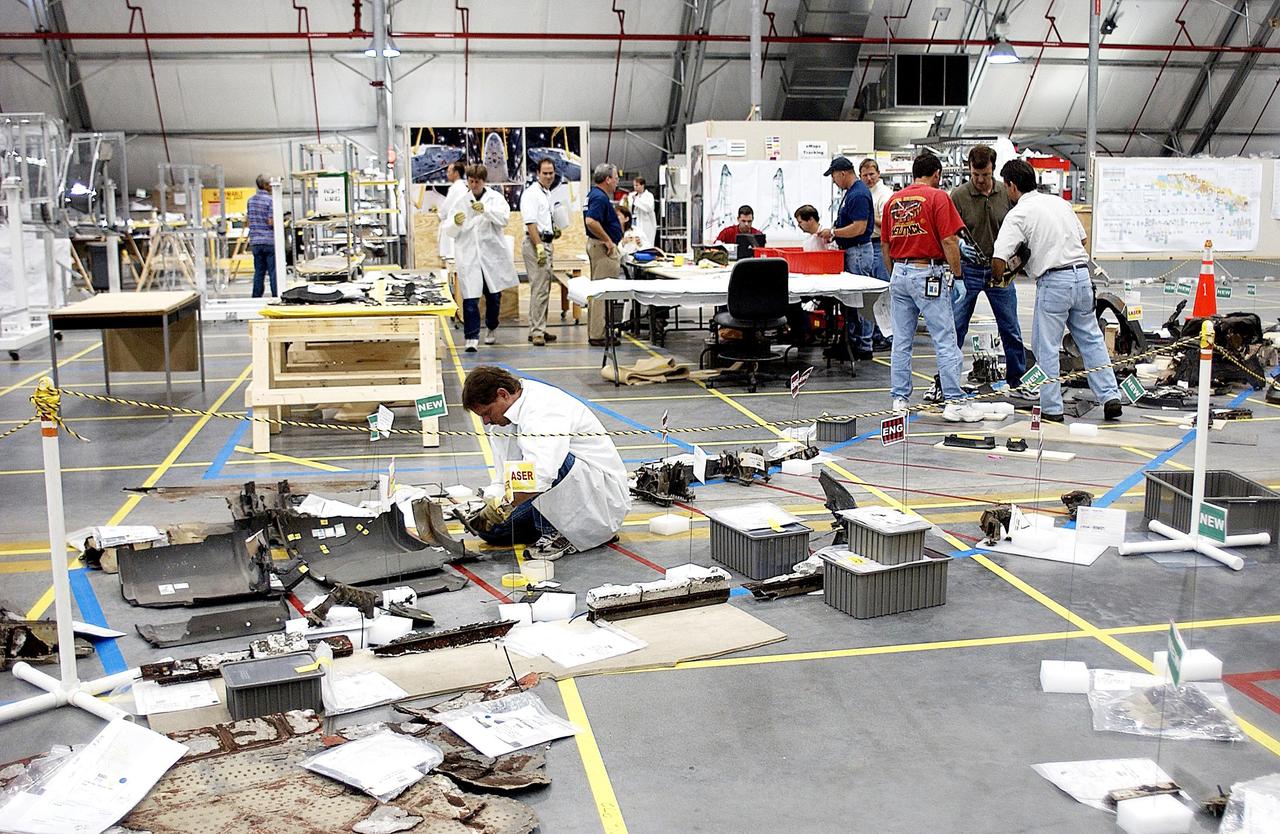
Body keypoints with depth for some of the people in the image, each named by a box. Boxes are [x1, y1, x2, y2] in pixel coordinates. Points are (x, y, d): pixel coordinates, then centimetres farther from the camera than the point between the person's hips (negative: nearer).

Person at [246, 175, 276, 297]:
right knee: (273, 271, -1)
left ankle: (256, 298, 10)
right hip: (270, 241, -6)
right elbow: (271, 222, -16)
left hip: (255, 241, 6)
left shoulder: (250, 200, 10)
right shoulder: (270, 200, -11)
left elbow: (249, 221, 14)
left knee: (259, 271, 9)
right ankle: (276, 296, 0)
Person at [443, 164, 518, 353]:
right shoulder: (460, 201, 6)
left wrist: (485, 210, -27)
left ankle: (492, 328, 37)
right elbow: (449, 231, 4)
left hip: (492, 254, 1)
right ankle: (472, 337, -10)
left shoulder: (495, 198, 5)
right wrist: (455, 223, -19)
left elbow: (504, 218, -12)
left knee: (493, 295, 14)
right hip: (468, 255, -1)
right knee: (470, 298, -11)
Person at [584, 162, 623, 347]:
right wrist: (607, 240, -22)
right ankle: (598, 335, -6)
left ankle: (594, 332, 20)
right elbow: (591, 222, -31)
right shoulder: (600, 198, -19)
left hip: (597, 245, 11)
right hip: (603, 248, -11)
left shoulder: (594, 194, 14)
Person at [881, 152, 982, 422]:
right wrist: (957, 275, -3)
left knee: (901, 342, 9)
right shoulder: (938, 197, -6)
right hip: (928, 274, -6)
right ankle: (954, 402, -2)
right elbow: (948, 241, -12)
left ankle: (899, 400, 11)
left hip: (899, 273, 6)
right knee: (945, 342, -2)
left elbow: (885, 245, 13)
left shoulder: (892, 200, 10)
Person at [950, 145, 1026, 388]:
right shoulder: (959, 195, -8)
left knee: (1011, 331, 9)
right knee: (955, 329, 2)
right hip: (968, 270, -2)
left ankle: (1017, 380, 22)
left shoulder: (1006, 193, -1)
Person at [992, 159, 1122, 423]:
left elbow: (998, 259, -13)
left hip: (1053, 282, -6)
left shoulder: (1017, 215, -7)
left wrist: (998, 279, 7)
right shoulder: (1060, 202, 14)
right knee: (1091, 339, 14)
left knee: (1046, 347, 3)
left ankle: (1051, 409, 5)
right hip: (1082, 274, 7)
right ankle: (1110, 396, 13)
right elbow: (1082, 238, 22)